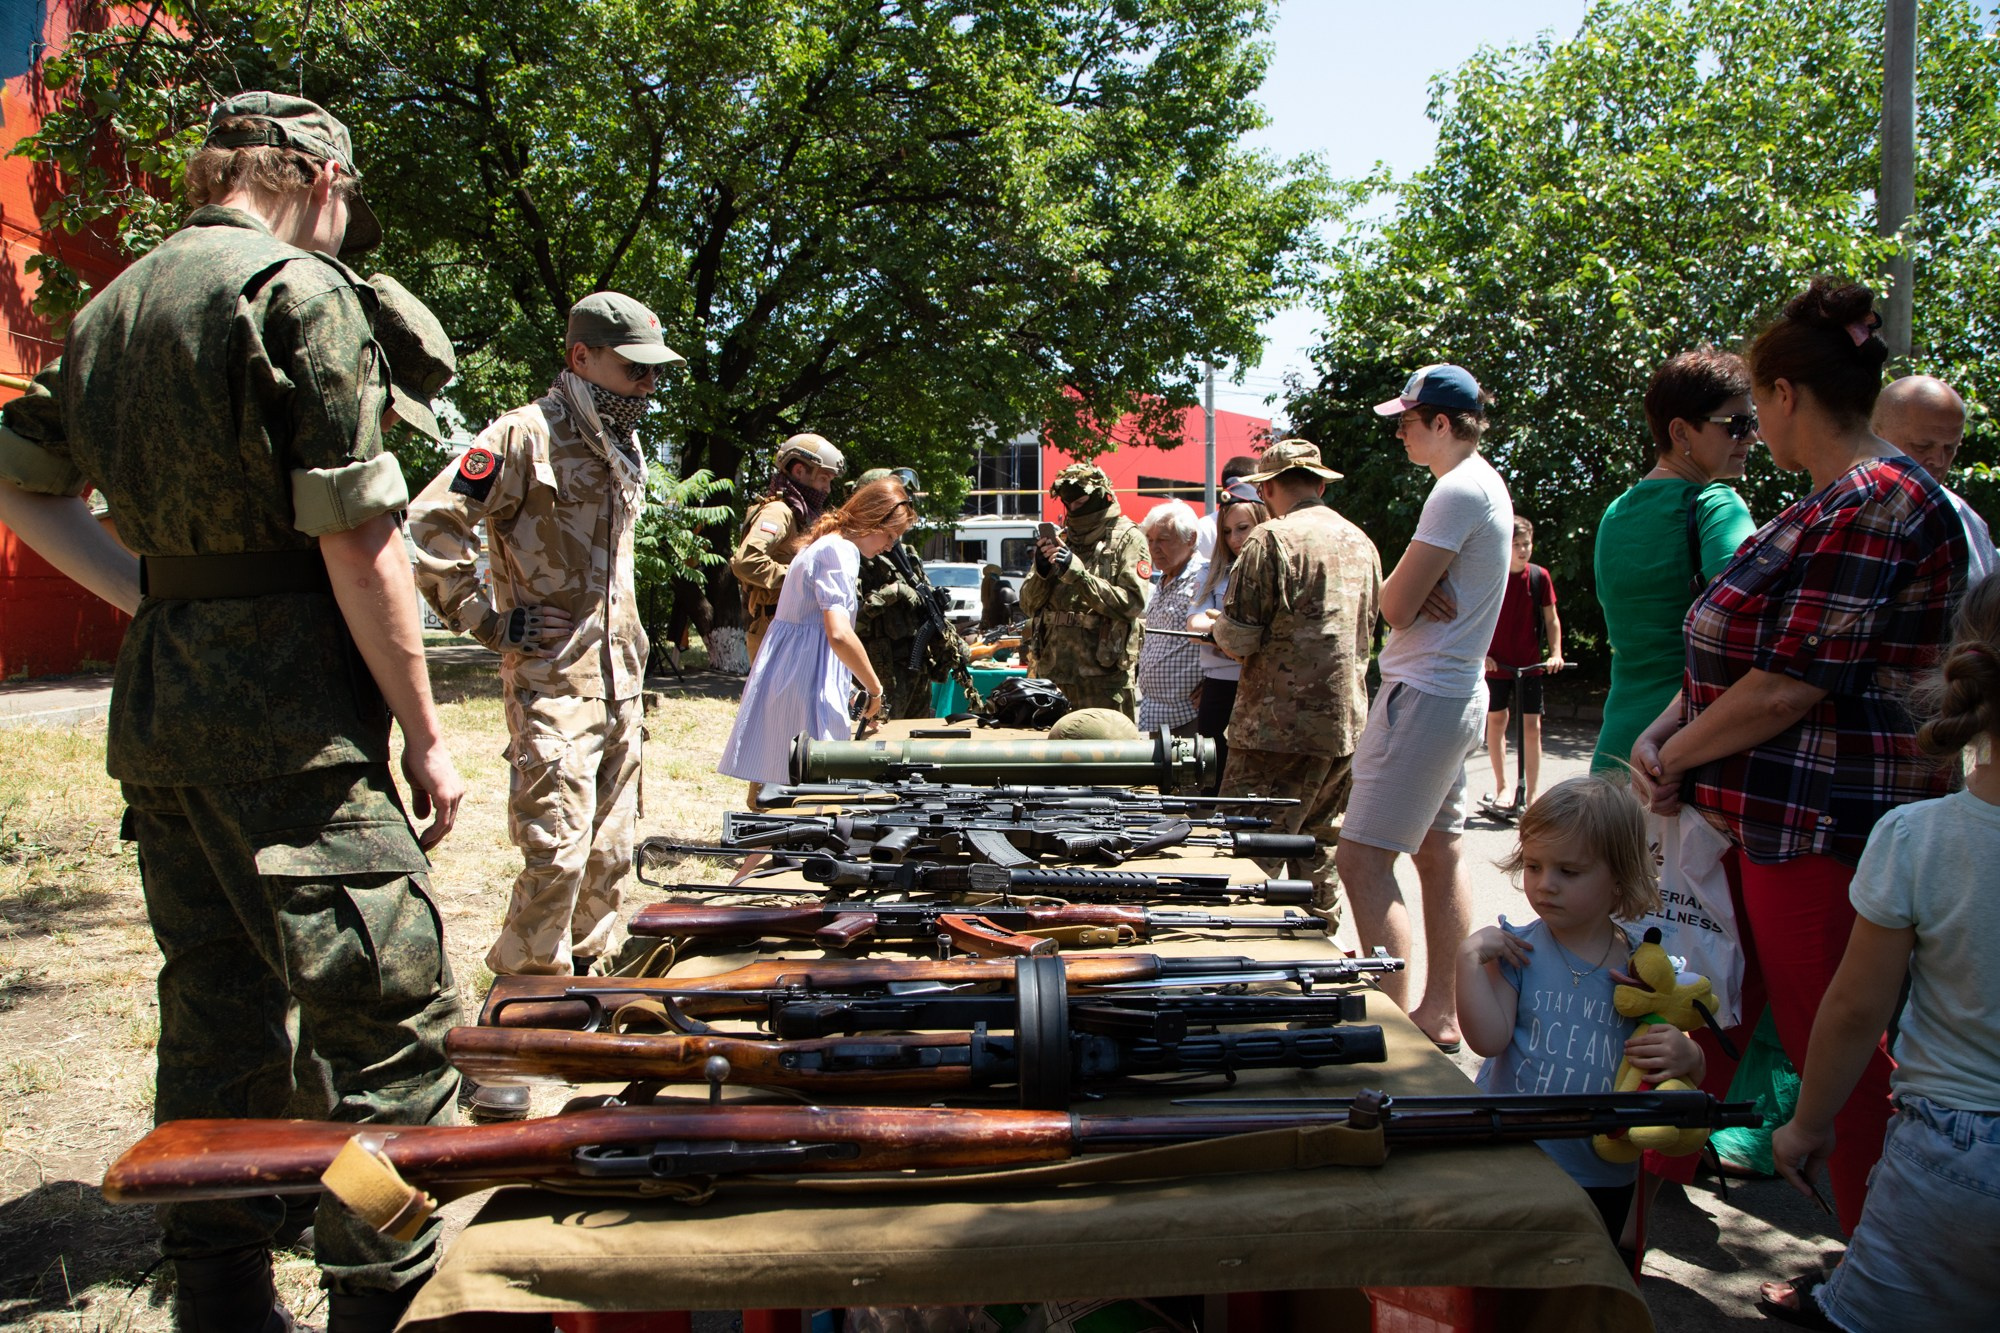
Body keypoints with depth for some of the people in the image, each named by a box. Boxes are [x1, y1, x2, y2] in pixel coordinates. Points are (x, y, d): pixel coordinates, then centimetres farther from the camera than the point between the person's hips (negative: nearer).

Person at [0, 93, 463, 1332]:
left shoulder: (112, 304, 16)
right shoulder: (302, 288, -8)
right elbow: (356, 535, -14)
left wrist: (157, 597, 18)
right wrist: (426, 733, -9)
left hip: (156, 708, 8)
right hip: (287, 717, -8)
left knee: (217, 1024, 14)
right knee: (399, 1021, -2)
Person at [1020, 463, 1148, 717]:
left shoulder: (1126, 539, 0)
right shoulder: (1061, 538, 15)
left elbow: (1133, 602, -14)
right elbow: (1028, 604, 12)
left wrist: (1078, 572, -19)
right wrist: (1042, 570, -8)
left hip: (1103, 674, -5)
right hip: (1053, 670, 5)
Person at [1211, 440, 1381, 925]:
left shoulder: (1272, 540, -11)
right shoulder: (1361, 543, 13)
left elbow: (1238, 639, -14)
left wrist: (1216, 627, 9)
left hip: (1281, 726, -8)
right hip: (1347, 723, 8)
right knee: (1318, 852, 18)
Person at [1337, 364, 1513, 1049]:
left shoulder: (1458, 490, -17)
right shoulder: (1487, 484, 15)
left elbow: (1394, 605, -19)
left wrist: (1410, 587, 0)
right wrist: (1421, 588, -7)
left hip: (1424, 696, -11)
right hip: (1458, 691, 11)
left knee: (1363, 862, -10)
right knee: (1440, 854, 15)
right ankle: (1441, 1012, 25)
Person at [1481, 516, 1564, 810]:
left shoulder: (1539, 576, -2)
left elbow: (1551, 618, 6)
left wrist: (1555, 653, -4)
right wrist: (1482, 654, -11)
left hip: (1530, 664, 0)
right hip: (1496, 663, 0)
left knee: (1532, 725, -2)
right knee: (1496, 721, 7)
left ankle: (1532, 792, 6)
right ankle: (1502, 787, 19)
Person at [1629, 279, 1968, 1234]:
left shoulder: (1878, 501, -17)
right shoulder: (1828, 506, 16)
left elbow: (1791, 687, -21)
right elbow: (1734, 657, 15)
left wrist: (1674, 759, -9)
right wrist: (1659, 736, 0)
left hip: (1824, 829, -10)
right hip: (1762, 816, 10)